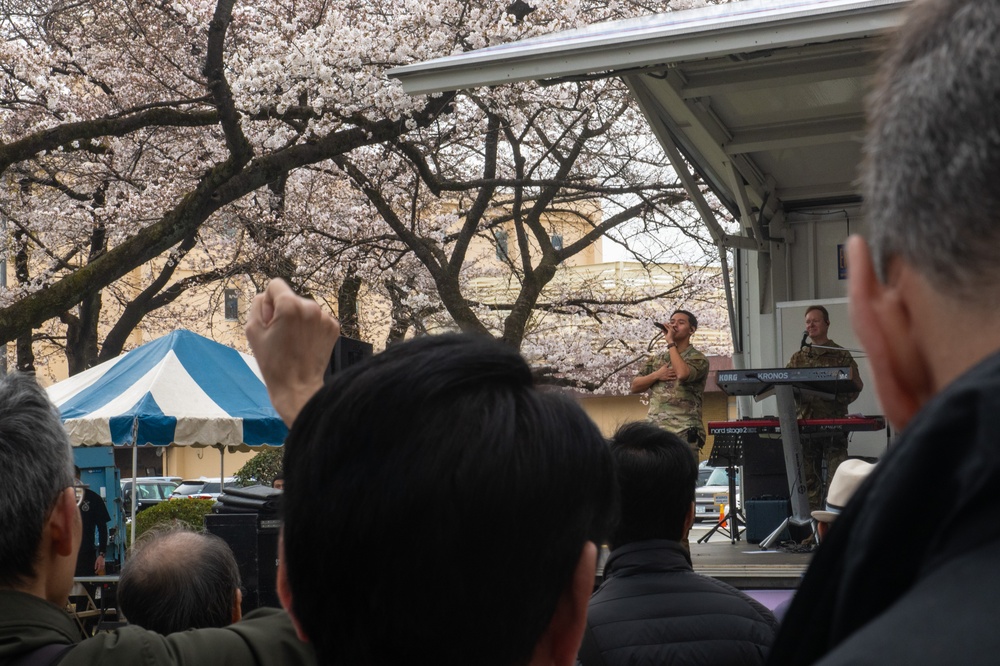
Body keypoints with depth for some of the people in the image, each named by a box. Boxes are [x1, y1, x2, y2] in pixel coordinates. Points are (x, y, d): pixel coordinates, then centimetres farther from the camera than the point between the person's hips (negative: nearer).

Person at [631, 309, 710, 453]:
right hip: (654, 429, 5)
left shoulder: (698, 359, 2)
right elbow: (635, 386, 15)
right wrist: (656, 375, -3)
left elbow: (682, 374, -20)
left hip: (684, 432, -5)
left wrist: (670, 342, -10)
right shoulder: (656, 358, 19)